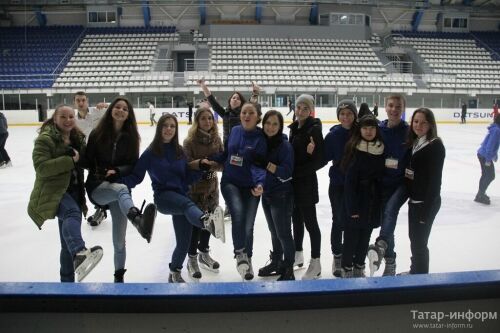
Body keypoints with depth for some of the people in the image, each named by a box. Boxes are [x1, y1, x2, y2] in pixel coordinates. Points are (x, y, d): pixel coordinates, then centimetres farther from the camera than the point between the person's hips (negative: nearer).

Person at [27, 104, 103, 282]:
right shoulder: (45, 139, -10)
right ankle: (80, 253, -65)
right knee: (73, 213, -40)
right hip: (53, 192, -7)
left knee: (69, 241, 13)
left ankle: (68, 280, 26)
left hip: (73, 192, 8)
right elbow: (41, 168, -22)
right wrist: (69, 160, -25)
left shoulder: (78, 138, 13)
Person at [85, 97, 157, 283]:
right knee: (122, 190, -40)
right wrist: (97, 172, -14)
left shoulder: (130, 137, 4)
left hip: (119, 186, 2)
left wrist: (117, 171, -16)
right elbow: (88, 160, 3)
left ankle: (119, 276, 23)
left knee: (119, 239, 4)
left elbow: (133, 165, 1)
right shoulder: (97, 134, 1)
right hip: (98, 186, -2)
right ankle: (138, 220, -70)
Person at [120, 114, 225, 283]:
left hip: (181, 196, 5)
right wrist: (119, 180, -24)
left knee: (184, 241, 4)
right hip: (163, 196, -5)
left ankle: (175, 273, 32)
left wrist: (201, 169, -7)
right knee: (188, 204, -38)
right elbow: (136, 176, -6)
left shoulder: (179, 151, 9)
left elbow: (187, 177, 9)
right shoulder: (151, 152, -3)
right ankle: (207, 221, -74)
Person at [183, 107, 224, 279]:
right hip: (195, 186, -5)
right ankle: (192, 258, 21)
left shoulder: (216, 139, 3)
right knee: (196, 222, 1)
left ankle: (204, 253, 38)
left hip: (212, 185, 5)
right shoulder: (190, 141, -13)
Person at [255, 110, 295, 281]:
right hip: (266, 194, 6)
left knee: (283, 233, 2)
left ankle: (288, 269, 19)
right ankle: (276, 262, 37)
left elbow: (286, 173, -23)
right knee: (274, 231, 20)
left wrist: (265, 163, -28)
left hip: (282, 196, -6)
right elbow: (258, 167, 15)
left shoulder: (285, 146, -16)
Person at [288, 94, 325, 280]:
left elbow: (319, 160, -16)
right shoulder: (294, 128, 9)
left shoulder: (314, 129, -13)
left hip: (306, 182, -7)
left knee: (310, 221, 0)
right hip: (293, 182, 8)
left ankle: (315, 263, 12)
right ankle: (297, 254, 34)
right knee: (296, 219, 18)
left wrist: (297, 172, -18)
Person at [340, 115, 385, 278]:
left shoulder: (381, 150, 2)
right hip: (357, 199, -5)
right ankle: (347, 269, 21)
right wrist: (352, 208, -17)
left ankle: (359, 267, 32)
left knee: (365, 236, 15)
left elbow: (382, 176, 8)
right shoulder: (355, 150, -13)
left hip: (373, 201, 5)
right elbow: (349, 182, -15)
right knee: (352, 235, 4)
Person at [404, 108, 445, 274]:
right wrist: (411, 198, 9)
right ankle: (415, 270, 39)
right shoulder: (414, 142, 8)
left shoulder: (435, 145, -16)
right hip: (414, 200, 8)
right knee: (413, 238, 21)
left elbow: (435, 180, -19)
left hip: (426, 202, -8)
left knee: (419, 242, 3)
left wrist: (426, 208, -20)